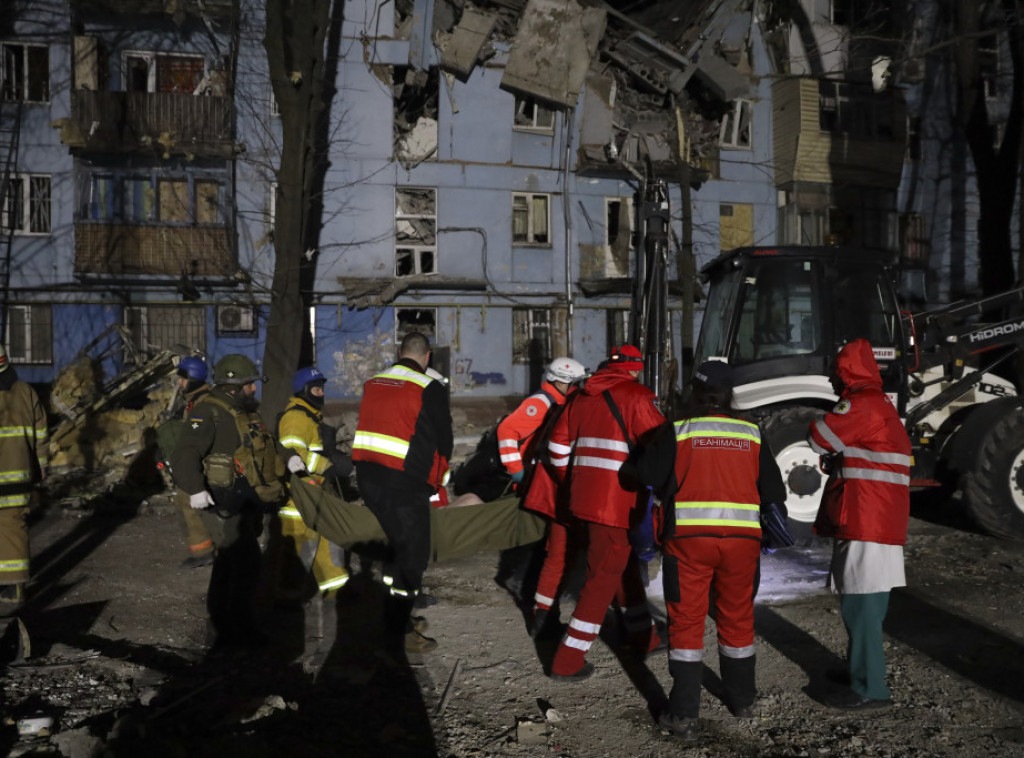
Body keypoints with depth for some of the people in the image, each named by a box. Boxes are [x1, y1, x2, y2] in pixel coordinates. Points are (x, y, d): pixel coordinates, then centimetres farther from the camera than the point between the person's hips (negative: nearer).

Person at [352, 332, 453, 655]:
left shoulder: (373, 383, 11)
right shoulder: (430, 389, -8)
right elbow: (443, 439, -3)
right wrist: (437, 481, 13)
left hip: (367, 477, 7)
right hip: (406, 483, -7)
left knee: (399, 545, 21)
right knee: (413, 554, 3)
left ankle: (396, 615, 29)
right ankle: (399, 632, 6)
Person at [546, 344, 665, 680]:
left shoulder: (583, 396, 12)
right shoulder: (635, 396, -10)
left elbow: (559, 442, 16)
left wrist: (571, 480, 25)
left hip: (585, 497, 8)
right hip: (617, 502, -8)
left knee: (625, 565, 22)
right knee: (604, 577, 0)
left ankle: (643, 637, 36)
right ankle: (568, 661, 2)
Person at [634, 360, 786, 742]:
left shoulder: (678, 431, -3)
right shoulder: (752, 434, 6)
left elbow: (649, 474, -3)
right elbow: (773, 490, 9)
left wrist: (647, 447, 15)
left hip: (689, 536, -3)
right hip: (741, 538, 3)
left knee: (686, 621, 5)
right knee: (737, 618, 18)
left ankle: (684, 713, 4)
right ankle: (742, 699, 33)